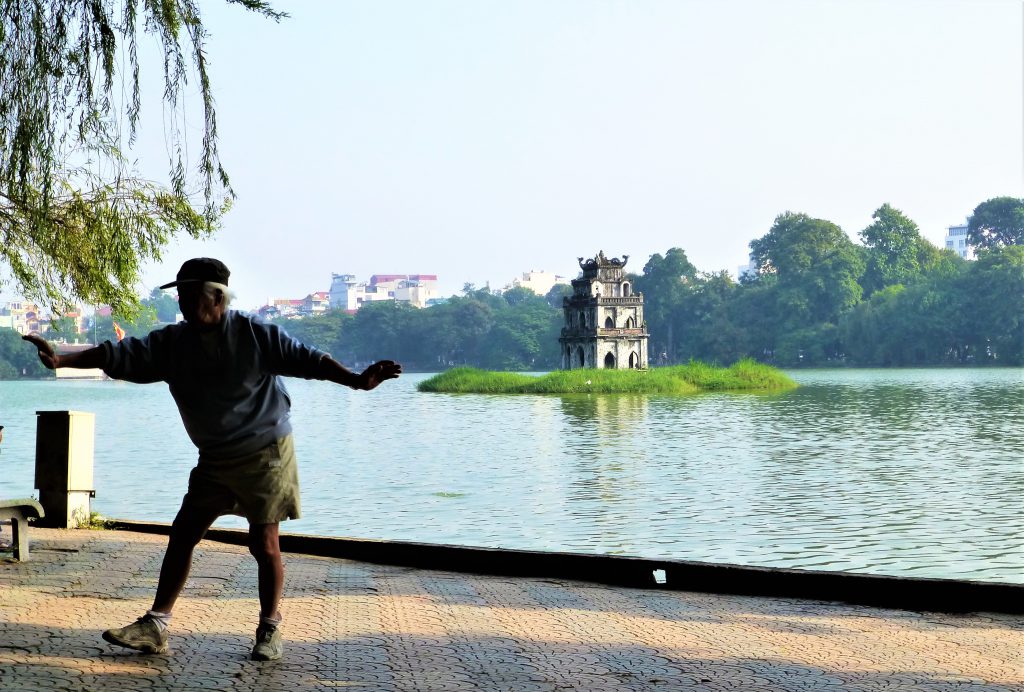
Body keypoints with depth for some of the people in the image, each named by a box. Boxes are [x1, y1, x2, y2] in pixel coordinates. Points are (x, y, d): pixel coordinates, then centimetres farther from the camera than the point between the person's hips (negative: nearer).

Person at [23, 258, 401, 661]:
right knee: (182, 535, 3)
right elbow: (118, 356, -2)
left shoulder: (254, 333, -12)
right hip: (215, 460, 5)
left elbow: (306, 359, -18)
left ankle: (270, 629, 13)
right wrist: (61, 360, -14)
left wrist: (357, 380, -31)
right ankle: (155, 626, 10)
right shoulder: (171, 343, 2)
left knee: (264, 543, -3)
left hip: (266, 453, -5)